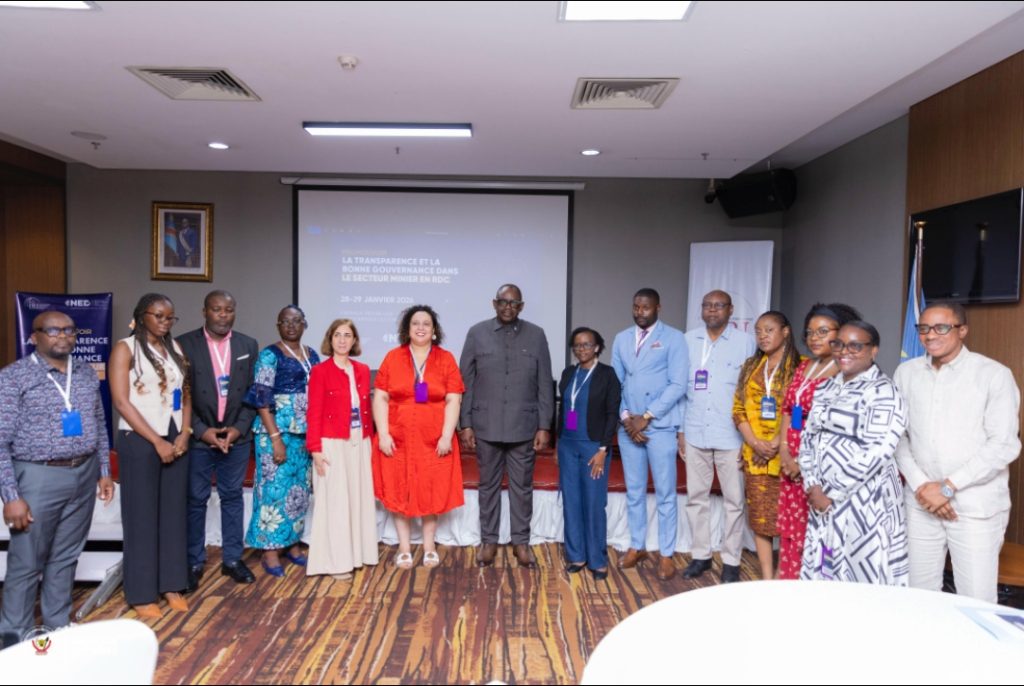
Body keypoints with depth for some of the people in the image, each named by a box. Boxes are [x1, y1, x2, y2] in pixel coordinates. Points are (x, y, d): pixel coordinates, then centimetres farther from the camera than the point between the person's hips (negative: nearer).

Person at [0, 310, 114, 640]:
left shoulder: (87, 374, 7)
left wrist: (104, 471, 11)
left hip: (84, 475, 5)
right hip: (38, 478, -5)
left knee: (66, 557, 16)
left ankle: (58, 627, 31)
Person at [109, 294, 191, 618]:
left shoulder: (175, 348, 10)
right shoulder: (125, 348, -5)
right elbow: (121, 401, -11)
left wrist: (183, 435, -3)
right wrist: (157, 442, -13)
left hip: (176, 440, 5)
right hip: (139, 441, -5)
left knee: (174, 512, 9)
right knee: (142, 515, 3)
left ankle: (171, 584, 21)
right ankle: (141, 593, 14)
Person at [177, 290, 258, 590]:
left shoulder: (248, 346, 3)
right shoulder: (184, 344, -6)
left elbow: (253, 393, 3)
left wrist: (238, 428, -8)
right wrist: (202, 431, -12)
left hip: (237, 437, 2)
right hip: (198, 438, -2)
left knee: (232, 497, 11)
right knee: (195, 500, 8)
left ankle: (232, 559, 23)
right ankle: (194, 562, 22)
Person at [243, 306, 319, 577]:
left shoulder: (312, 356, 11)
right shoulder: (270, 355, -7)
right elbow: (262, 400, -13)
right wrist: (276, 438, -18)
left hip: (308, 433, 6)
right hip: (278, 431, -6)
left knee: (300, 489, 11)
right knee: (276, 487, -2)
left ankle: (292, 543, 24)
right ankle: (270, 550, 9)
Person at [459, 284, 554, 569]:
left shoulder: (536, 335, 1)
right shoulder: (477, 333, 0)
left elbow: (545, 384, 1)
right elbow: (465, 382, 1)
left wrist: (544, 426, -2)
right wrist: (465, 424, -3)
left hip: (524, 427, 0)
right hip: (486, 426, 0)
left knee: (522, 486, 9)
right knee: (488, 485, 11)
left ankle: (521, 541, 24)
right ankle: (488, 540, 26)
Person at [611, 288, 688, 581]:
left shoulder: (673, 338, -4)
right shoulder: (622, 339, 10)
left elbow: (677, 385, -10)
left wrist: (646, 417, -13)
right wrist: (625, 416, -5)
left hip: (660, 426, -4)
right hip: (628, 426, 4)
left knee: (665, 493, 4)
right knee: (634, 490, 13)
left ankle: (667, 554, 16)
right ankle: (637, 546, 27)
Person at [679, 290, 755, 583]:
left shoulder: (745, 341, -2)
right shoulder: (688, 340, 5)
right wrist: (680, 430, 4)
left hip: (731, 435, -2)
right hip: (695, 434, 3)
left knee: (734, 501, 7)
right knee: (696, 497, 11)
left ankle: (731, 561, 21)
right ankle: (701, 555, 25)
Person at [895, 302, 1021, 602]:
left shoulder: (994, 375, -5)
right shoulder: (906, 372, 6)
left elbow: (1004, 445, -11)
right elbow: (897, 435, 6)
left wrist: (948, 487, -14)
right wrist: (920, 485, -6)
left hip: (976, 507, -3)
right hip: (921, 502, 4)